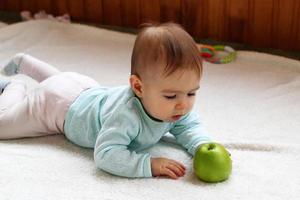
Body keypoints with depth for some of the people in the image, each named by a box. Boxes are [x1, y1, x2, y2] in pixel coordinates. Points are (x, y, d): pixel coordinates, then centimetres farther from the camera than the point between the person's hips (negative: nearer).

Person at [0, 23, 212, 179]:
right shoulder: (127, 114, -50)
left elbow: (189, 126, -12)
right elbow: (105, 153, -52)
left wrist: (203, 146, -33)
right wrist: (149, 163, -60)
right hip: (57, 103, -6)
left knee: (60, 80, 39)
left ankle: (22, 62, 63)